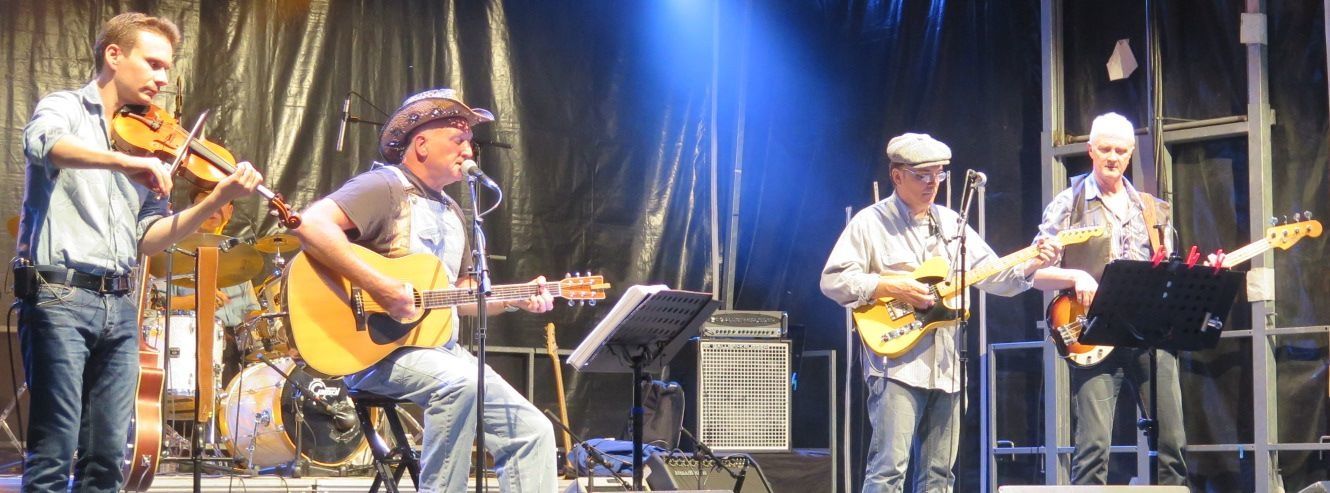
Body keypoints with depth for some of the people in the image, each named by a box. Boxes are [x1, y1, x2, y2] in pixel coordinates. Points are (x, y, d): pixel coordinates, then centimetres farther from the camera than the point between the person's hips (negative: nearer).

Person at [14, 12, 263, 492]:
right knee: (54, 455, -8)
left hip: (119, 305, 6)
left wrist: (214, 202, -2)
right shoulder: (64, 108, 0)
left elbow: (148, 238, 11)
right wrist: (125, 161, -40)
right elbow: (41, 143, -26)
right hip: (59, 295, -6)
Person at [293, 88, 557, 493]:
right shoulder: (385, 187, -7)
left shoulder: (451, 211, 21)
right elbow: (312, 224, -24)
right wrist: (378, 287, -27)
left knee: (532, 431, -3)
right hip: (376, 351, -8)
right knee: (460, 383, -37)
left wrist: (515, 299, 8)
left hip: (442, 351, 9)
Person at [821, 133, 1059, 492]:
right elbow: (833, 280, -8)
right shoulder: (871, 223, -2)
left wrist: (1030, 266, -6)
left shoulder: (951, 223, 16)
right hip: (897, 364, -6)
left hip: (945, 367, 7)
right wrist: (892, 287, -16)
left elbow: (993, 275, 12)